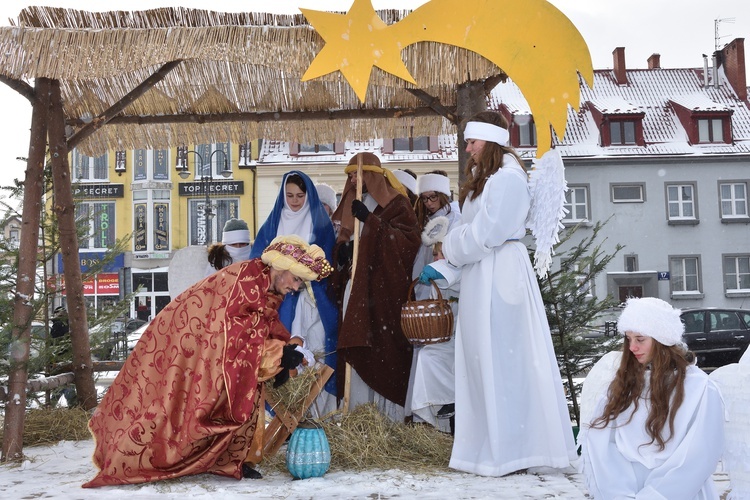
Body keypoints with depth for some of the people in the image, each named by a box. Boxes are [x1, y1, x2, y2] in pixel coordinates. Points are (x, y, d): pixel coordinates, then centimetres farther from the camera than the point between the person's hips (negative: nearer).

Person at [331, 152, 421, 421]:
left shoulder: (395, 203, 1)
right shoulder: (352, 205, 20)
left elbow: (409, 239, -13)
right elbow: (343, 240, 26)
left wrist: (370, 220, -17)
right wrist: (342, 249, 2)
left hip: (383, 289, -6)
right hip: (355, 287, 6)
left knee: (384, 348, -9)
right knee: (357, 348, 1)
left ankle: (388, 415, -1)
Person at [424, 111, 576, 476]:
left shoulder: (508, 178, -12)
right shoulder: (485, 178, 18)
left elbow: (484, 234, -16)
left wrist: (449, 252, -2)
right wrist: (445, 267, 9)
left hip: (500, 275, -10)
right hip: (481, 277, 10)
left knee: (502, 358, -4)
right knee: (485, 360, 11)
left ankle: (510, 450, 5)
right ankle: (492, 445, 20)